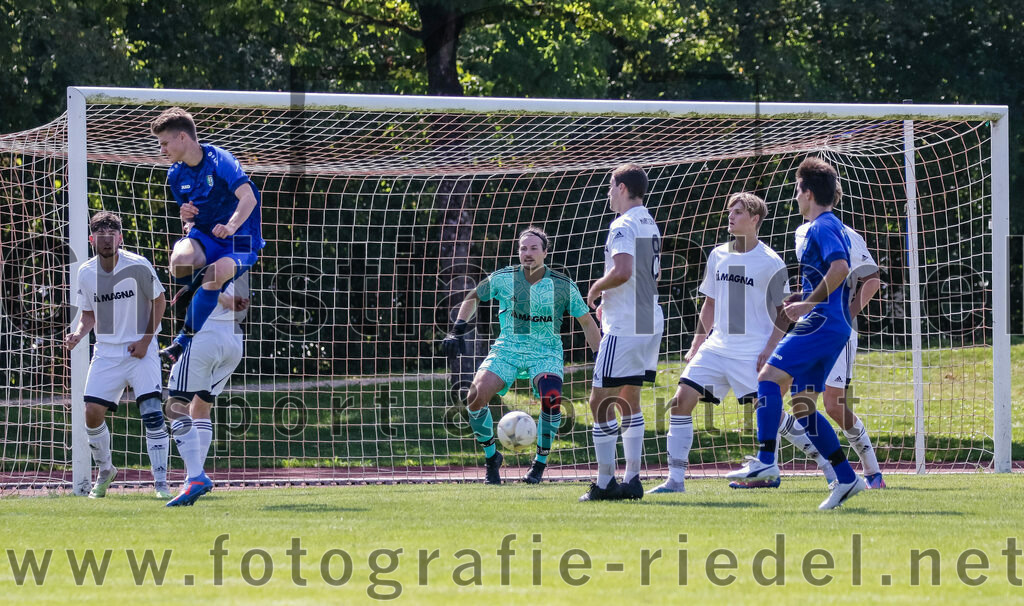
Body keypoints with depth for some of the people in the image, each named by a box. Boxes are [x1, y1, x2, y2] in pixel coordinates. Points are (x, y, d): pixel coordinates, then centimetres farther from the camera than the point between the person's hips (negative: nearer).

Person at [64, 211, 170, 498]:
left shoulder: (138, 266, -10)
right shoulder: (86, 273, 0)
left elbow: (159, 301, 2)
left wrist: (145, 339, -7)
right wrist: (78, 334, -7)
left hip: (140, 349, -3)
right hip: (106, 353, 3)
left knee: (152, 412, -16)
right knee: (93, 412, -7)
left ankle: (161, 482, -9)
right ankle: (105, 471, 19)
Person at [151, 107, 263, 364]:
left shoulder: (219, 161, -15)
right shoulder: (176, 174, 5)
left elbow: (248, 198, -29)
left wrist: (231, 227, -46)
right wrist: (187, 217, -8)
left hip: (239, 241, -4)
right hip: (203, 235, 4)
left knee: (216, 274, -36)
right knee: (180, 260, -33)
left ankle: (184, 341, -22)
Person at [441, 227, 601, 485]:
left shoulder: (563, 286, -4)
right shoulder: (503, 278, -2)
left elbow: (587, 323, 6)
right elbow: (473, 298, 15)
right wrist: (458, 330, 3)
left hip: (546, 353, -1)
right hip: (507, 349, 1)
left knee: (551, 398, -31)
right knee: (476, 395, -22)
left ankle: (540, 463, -8)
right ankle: (491, 457, 2)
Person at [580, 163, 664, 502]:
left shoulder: (623, 226, -14)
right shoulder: (650, 225, 15)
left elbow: (622, 272, -27)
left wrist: (596, 289, -9)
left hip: (624, 329, -10)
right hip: (651, 323, 10)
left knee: (601, 402, -5)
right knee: (628, 401, 16)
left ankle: (605, 482, -6)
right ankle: (632, 480, 13)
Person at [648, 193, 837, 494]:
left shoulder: (771, 263, -6)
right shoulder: (718, 256, 11)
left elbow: (785, 312, -3)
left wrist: (770, 349, -12)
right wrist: (697, 345, 15)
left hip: (754, 353, -6)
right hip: (716, 346, 6)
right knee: (682, 400, -7)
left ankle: (826, 460, 6)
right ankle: (675, 480, -4)